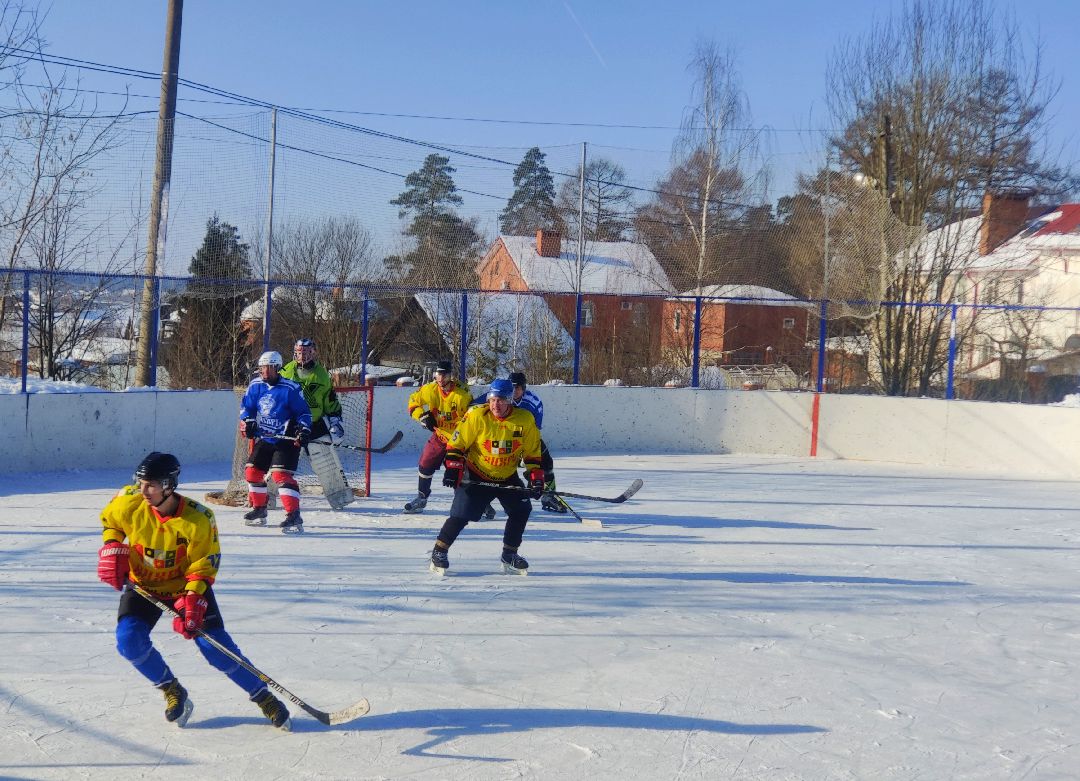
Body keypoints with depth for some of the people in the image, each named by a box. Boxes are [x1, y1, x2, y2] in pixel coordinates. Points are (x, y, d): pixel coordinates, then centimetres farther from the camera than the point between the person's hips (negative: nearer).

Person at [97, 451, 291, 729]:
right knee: (129, 640, -20)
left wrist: (193, 601, -28)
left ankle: (265, 699, 4)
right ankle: (173, 692, 4)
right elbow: (109, 520, 7)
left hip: (186, 585, -3)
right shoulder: (128, 503, -18)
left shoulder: (198, 519, -24)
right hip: (143, 584, 3)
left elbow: (204, 565, -16)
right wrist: (112, 548, -10)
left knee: (216, 646, -11)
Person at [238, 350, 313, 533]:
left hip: (286, 440, -7)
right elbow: (246, 406, 13)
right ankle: (259, 511, 30)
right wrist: (247, 422, -3)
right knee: (252, 470, 12)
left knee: (281, 474, -21)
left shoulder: (290, 389, -15)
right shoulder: (255, 386, 1)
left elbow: (304, 412, -8)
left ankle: (294, 517, -23)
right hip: (264, 439, 7)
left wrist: (303, 430, -19)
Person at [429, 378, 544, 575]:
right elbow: (457, 443, -9)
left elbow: (533, 453, 0)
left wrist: (536, 478, -5)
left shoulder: (525, 420, -9)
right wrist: (453, 468, -17)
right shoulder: (477, 416, -17)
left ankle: (509, 556, 13)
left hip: (508, 477, 4)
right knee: (461, 515, -12)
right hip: (476, 475, -4)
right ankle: (439, 552, 2)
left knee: (521, 510, -3)